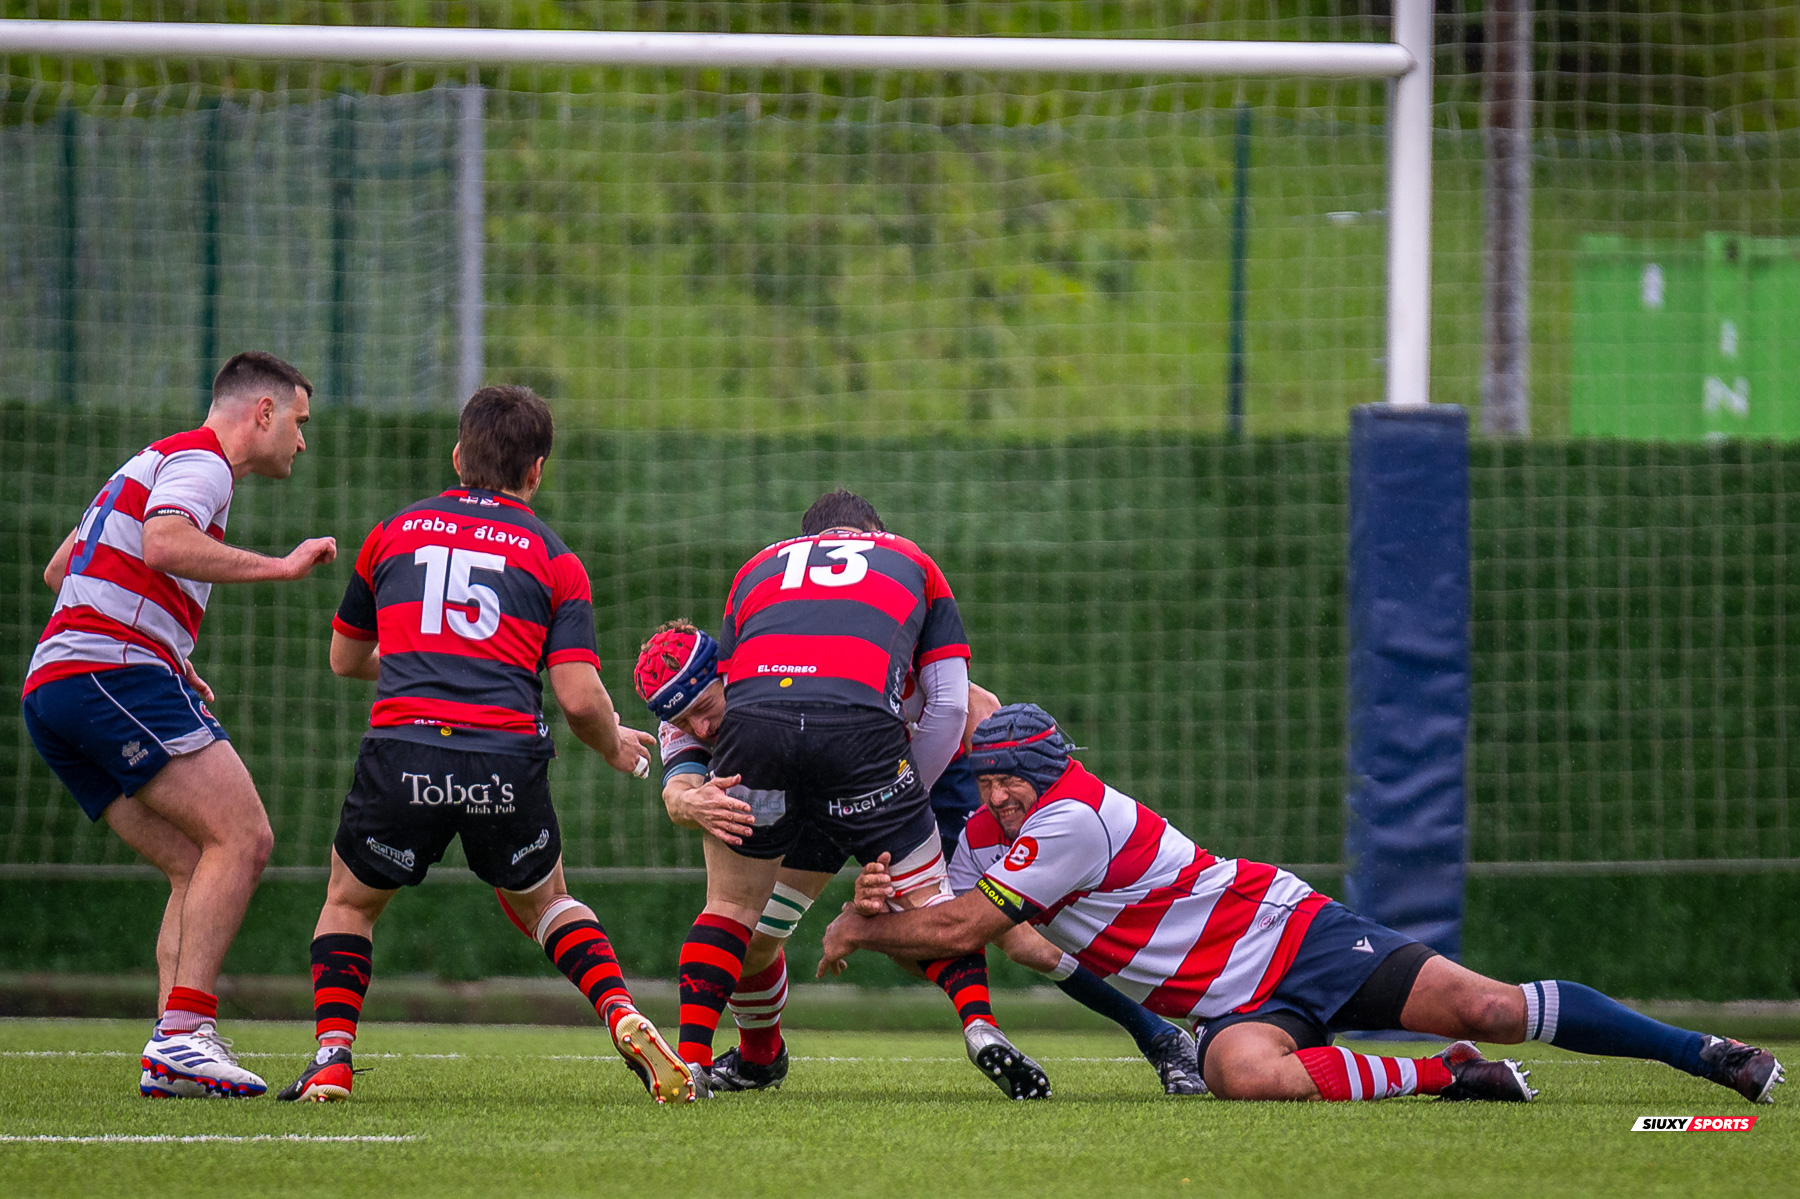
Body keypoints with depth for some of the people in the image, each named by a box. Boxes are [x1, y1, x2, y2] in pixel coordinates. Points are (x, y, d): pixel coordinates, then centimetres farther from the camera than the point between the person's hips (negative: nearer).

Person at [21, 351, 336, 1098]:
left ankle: (171, 1059, -5)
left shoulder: (152, 465, 29)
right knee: (242, 837, -15)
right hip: (113, 673, -10)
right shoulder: (199, 461, -2)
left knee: (200, 868, 7)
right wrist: (280, 566, -17)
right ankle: (184, 1032, -23)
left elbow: (59, 569, 35)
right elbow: (164, 545, -23)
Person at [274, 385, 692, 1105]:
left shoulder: (395, 532, 17)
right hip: (507, 761, 0)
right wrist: (616, 747, 22)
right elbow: (579, 697, 1)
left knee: (349, 903, 24)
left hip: (403, 749, 0)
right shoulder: (553, 558, 11)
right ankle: (623, 1018, 3)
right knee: (544, 902, 26)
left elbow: (345, 658, 28)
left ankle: (332, 1058, 5)